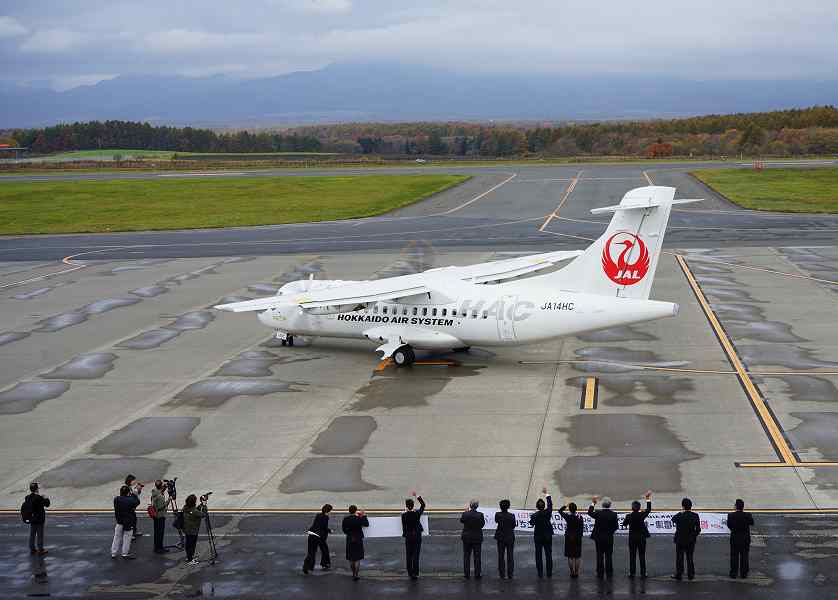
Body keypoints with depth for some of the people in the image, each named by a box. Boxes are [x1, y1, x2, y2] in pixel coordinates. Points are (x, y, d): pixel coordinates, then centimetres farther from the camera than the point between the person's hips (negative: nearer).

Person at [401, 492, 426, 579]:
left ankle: (410, 573, 12)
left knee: (408, 556, 10)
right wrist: (417, 496, 6)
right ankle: (415, 573, 1)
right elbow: (423, 505, 4)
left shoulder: (404, 515, -12)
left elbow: (404, 527, -5)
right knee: (416, 556, 3)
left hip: (408, 536, 0)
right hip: (417, 536, 0)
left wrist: (405, 535, 9)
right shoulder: (417, 513, -10)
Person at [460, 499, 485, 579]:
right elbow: (482, 525, -1)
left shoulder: (465, 514, -13)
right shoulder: (480, 515, -14)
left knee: (466, 556, 11)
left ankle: (466, 574, 14)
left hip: (467, 537, 1)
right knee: (477, 557, 7)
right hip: (477, 538, -1)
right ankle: (477, 574, 10)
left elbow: (461, 520, 8)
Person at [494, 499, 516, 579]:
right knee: (510, 556, 8)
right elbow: (514, 526, -2)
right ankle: (510, 574, 9)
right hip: (510, 537, -1)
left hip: (500, 537, 1)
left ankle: (502, 574, 9)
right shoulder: (511, 516, -15)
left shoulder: (498, 515, -12)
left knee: (501, 556, 9)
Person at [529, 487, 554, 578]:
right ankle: (549, 573, 11)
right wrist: (546, 493, 16)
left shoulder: (535, 515, -15)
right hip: (548, 536, 2)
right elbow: (550, 504, 5)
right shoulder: (547, 512, -11)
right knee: (548, 554, 9)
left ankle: (540, 573, 4)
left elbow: (531, 523, 1)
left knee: (538, 555, 5)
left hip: (538, 537, -2)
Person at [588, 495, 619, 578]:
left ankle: (600, 573, 9)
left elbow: (590, 513, 5)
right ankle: (609, 572, 13)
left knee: (600, 556, 7)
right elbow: (616, 527, -4)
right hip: (609, 538, 1)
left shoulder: (598, 513, -14)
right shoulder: (614, 514, -11)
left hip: (599, 538, -1)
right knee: (609, 556, 10)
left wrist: (593, 503, 12)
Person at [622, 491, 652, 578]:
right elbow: (648, 509, 4)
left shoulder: (629, 516, -10)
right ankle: (643, 573, 5)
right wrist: (648, 499, 9)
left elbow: (624, 524, 6)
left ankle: (632, 572, 8)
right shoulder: (641, 515, -12)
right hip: (641, 538, -1)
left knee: (632, 555, 7)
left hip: (632, 538, 1)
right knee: (642, 555, 5)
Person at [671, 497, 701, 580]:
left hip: (680, 540, -3)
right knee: (690, 557, 14)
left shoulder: (680, 515, -16)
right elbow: (698, 529, -5)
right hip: (691, 540, 3)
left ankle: (679, 574, 9)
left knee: (679, 557, 7)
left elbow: (673, 519, 6)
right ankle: (691, 575, 18)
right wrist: (696, 534, 14)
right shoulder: (695, 516, -10)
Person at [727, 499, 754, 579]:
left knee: (734, 557, 8)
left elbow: (729, 525, -3)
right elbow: (752, 523, 4)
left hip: (734, 539, 0)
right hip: (745, 539, 0)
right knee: (744, 557, 10)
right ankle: (743, 573, 14)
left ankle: (733, 574, 10)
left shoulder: (731, 515, -14)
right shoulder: (748, 515, -13)